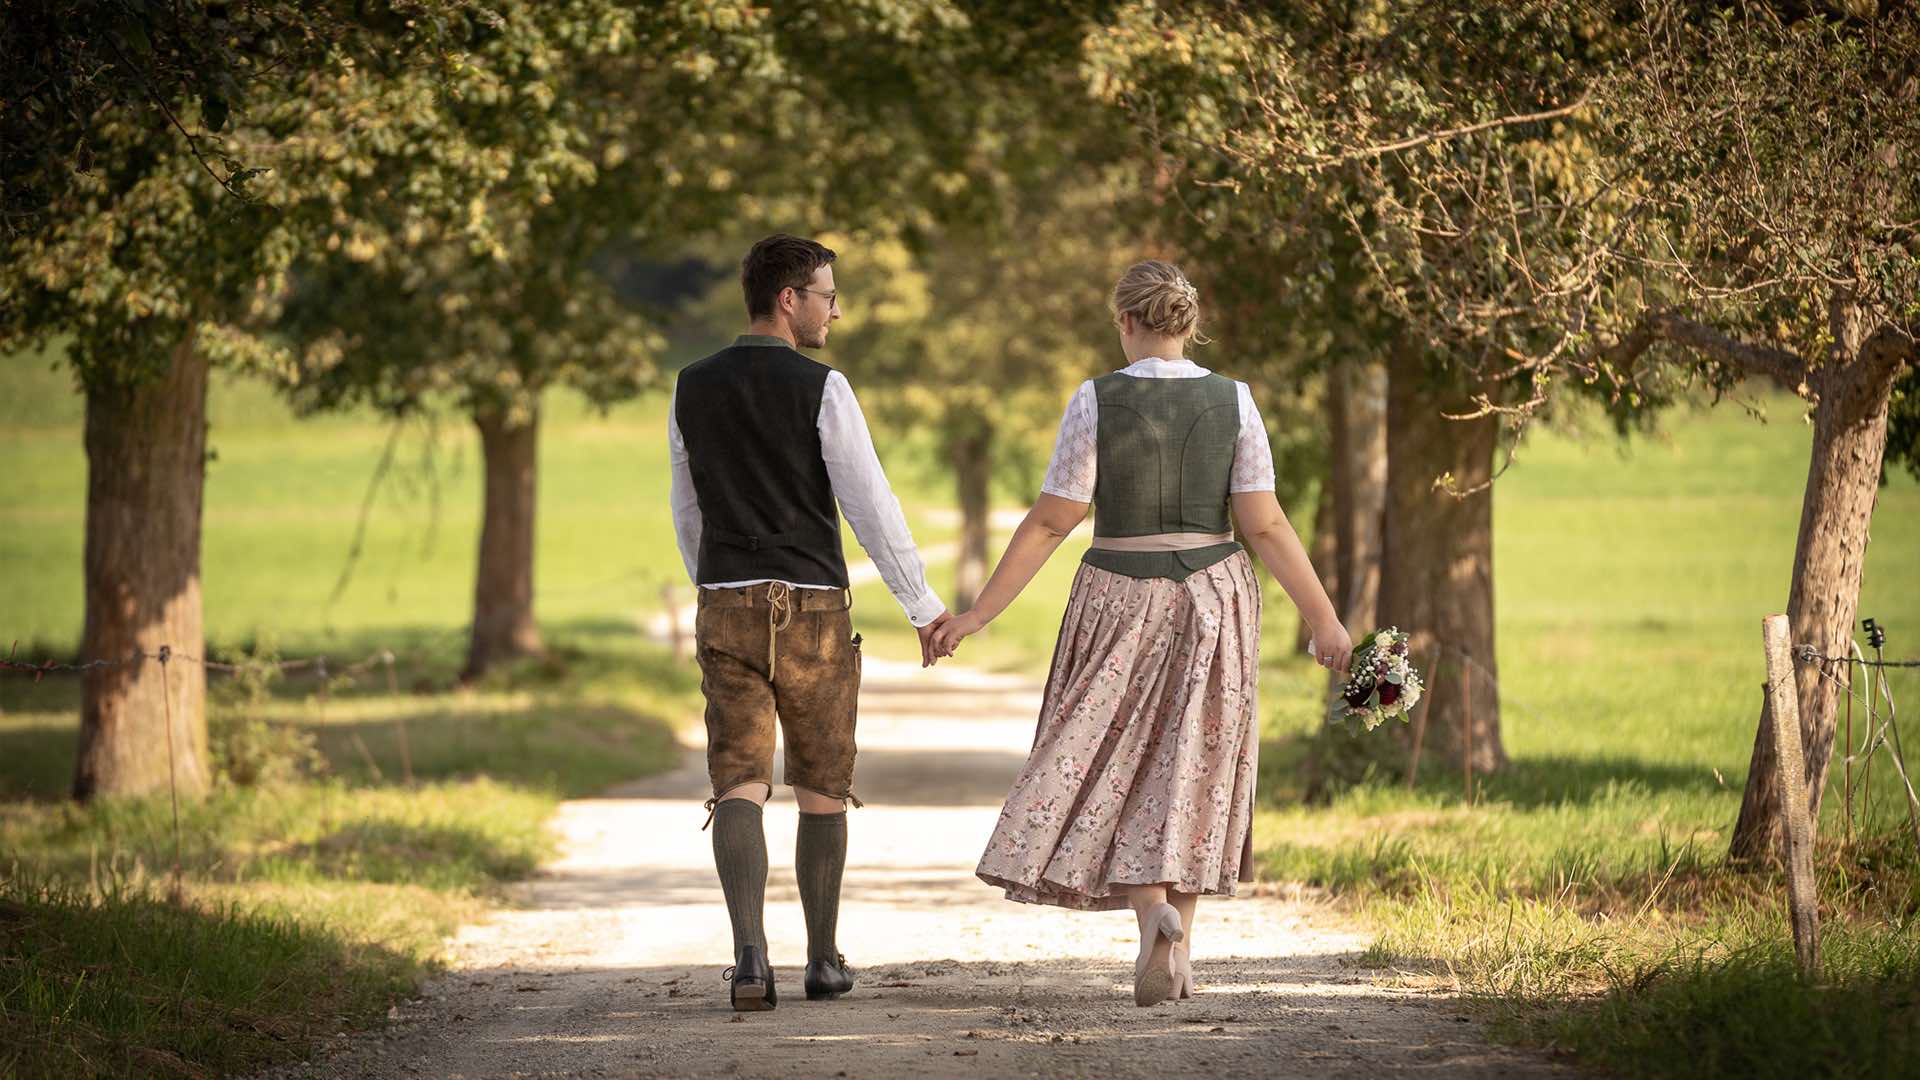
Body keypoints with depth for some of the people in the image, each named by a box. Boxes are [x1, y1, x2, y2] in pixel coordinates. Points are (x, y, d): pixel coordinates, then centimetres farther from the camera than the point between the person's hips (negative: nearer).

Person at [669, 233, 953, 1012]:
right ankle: (823, 960, 20)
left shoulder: (692, 390, 7)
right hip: (813, 611, -2)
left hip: (727, 606, 3)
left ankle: (750, 955, -23)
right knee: (822, 789, 13)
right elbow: (871, 506, -11)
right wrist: (924, 607, -4)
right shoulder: (820, 390, -8)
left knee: (739, 788, -3)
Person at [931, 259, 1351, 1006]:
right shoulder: (1232, 402, -5)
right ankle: (1176, 955, 11)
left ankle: (1153, 906, -20)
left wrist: (978, 616, -5)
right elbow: (1264, 526, -9)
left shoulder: (1096, 402, -10)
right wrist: (1325, 621, -4)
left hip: (1120, 601, -2)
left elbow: (1049, 523, -11)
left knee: (1109, 769, 6)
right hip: (1211, 601, 2)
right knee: (1188, 770, 12)